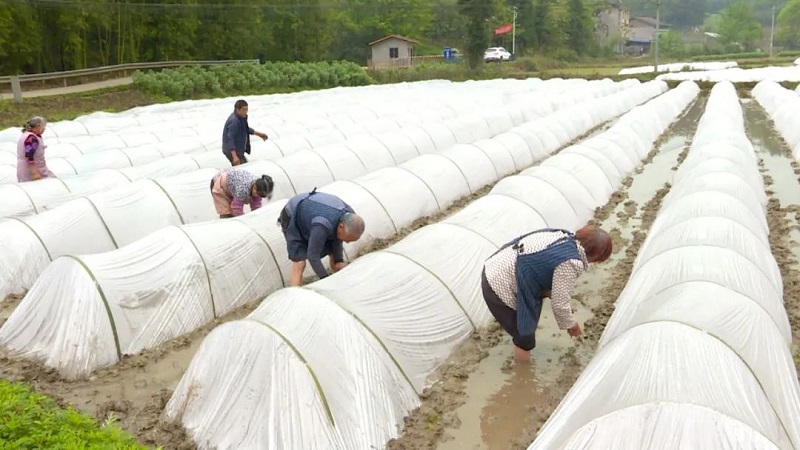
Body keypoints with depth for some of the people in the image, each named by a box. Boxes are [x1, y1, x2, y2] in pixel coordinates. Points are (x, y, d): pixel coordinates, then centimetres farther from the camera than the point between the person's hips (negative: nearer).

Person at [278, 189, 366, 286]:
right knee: (299, 264, -19)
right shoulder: (323, 225, -43)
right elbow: (312, 256, -34)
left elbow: (336, 239, -3)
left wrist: (339, 261, -13)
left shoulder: (349, 217, -21)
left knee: (335, 256, 2)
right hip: (292, 219, -7)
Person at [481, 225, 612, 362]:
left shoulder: (564, 235, 5)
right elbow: (560, 304, -15)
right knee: (524, 337, 10)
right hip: (500, 290, -9)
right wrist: (571, 325, 3)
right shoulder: (570, 262, -21)